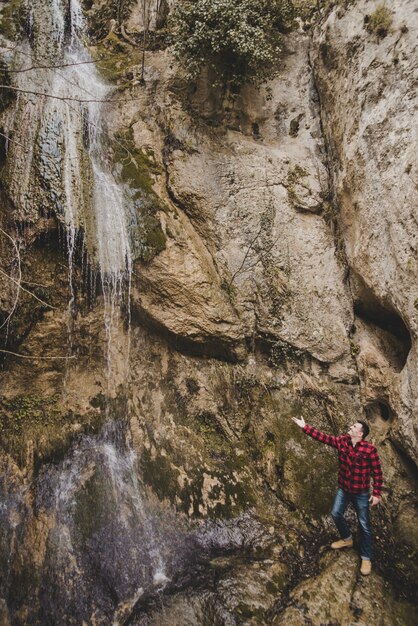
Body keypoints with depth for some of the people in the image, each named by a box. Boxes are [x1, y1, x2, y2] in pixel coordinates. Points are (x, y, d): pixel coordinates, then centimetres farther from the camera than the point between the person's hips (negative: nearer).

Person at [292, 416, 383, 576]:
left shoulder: (370, 449, -21)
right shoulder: (342, 441, -9)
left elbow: (377, 472, -14)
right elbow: (322, 437, -8)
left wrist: (377, 494, -13)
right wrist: (305, 427, -14)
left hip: (361, 492, -5)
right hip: (343, 489, 5)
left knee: (364, 524, 5)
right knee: (336, 513, 15)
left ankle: (366, 558, 21)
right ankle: (347, 539, 42)